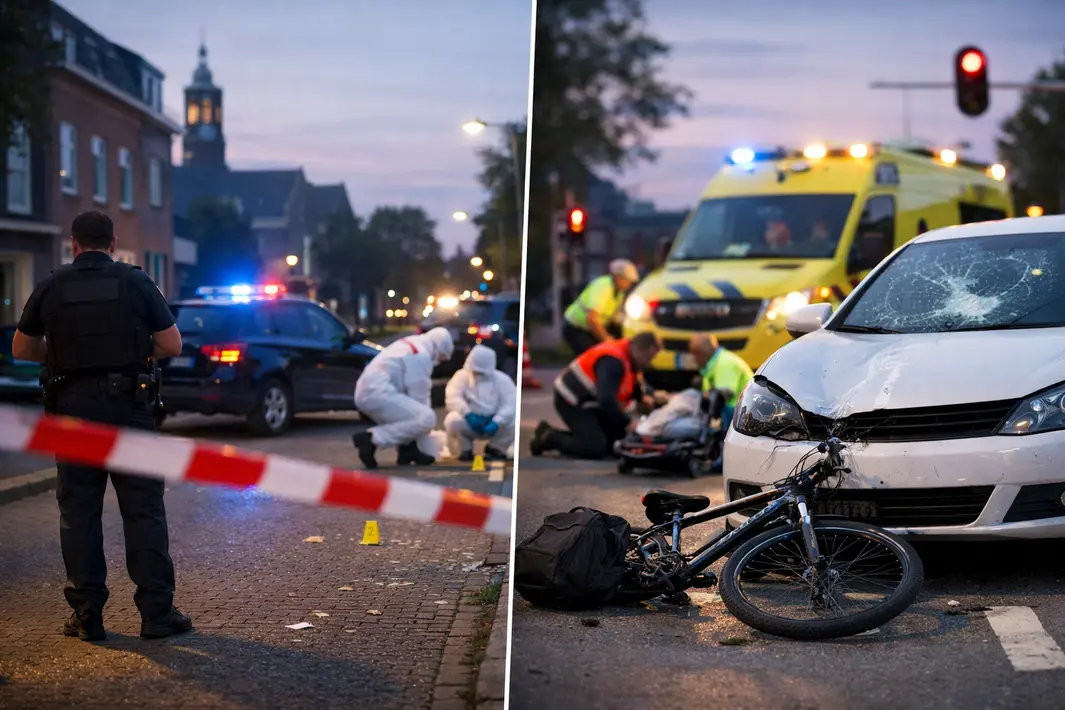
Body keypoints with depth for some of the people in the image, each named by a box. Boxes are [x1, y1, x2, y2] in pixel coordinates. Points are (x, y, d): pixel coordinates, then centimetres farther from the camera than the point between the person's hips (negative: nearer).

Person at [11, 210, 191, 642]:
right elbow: (172, 346, 0)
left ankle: (87, 614, 8)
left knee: (78, 512, 7)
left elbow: (21, 349, 13)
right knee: (143, 510, 2)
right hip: (128, 406, -1)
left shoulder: (52, 287, 4)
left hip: (72, 406, 1)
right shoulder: (136, 283, 0)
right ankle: (157, 612, 0)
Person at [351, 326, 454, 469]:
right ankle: (371, 439, -19)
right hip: (378, 394, -11)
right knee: (426, 418, -17)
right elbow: (418, 396, -10)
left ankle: (407, 450, 7)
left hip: (369, 391, 11)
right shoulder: (421, 355, -9)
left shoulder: (411, 345, 22)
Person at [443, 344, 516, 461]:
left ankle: (495, 449, 3)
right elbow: (453, 398, -18)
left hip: (493, 422, 1)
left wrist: (496, 422, -33)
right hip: (469, 422, -1)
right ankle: (465, 450, -2)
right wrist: (468, 414, -35)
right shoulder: (461, 376, -2)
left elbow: (510, 404, -16)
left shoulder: (501, 379, -2)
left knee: (513, 421, -27)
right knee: (453, 420, -32)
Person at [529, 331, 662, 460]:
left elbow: (630, 383, 24)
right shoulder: (612, 361, -29)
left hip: (590, 401, 10)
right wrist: (627, 423, -31)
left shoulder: (627, 356, 2)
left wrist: (642, 397, 8)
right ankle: (549, 438, 0)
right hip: (572, 402, -10)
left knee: (617, 439, 9)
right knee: (595, 449, -19)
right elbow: (606, 399, -36)